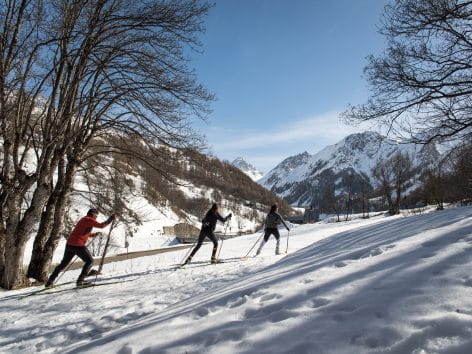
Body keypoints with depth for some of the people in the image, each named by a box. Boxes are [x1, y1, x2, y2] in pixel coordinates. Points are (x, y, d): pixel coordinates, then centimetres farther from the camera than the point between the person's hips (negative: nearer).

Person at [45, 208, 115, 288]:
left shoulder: (83, 220, 22)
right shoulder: (89, 219, -6)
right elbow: (101, 225, -17)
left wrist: (93, 235, 31)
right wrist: (110, 219, -8)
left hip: (69, 244, 9)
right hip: (78, 245, -9)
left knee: (63, 263, 21)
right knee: (89, 261, 5)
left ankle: (50, 281, 24)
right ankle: (80, 280, 0)